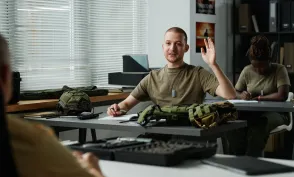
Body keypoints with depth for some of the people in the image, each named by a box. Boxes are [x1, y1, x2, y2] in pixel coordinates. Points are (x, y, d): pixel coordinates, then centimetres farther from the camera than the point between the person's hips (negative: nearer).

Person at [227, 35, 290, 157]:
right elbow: (234, 92, 10)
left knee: (258, 124, -39)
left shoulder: (279, 70, -6)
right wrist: (241, 95, -15)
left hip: (274, 113, -3)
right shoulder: (247, 71, 5)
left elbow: (282, 95, -19)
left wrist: (259, 98, -13)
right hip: (251, 113, 3)